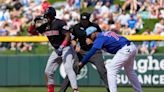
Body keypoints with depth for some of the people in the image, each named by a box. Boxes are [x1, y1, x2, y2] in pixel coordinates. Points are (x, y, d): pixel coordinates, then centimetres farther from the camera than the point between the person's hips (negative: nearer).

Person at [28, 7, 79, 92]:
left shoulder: (60, 23, -17)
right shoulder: (44, 26, 3)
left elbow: (68, 36, -25)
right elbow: (31, 31, 10)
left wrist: (62, 47, -36)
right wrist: (34, 22, -8)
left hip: (66, 48, -8)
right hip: (56, 50, 8)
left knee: (68, 68, -27)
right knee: (48, 71, 7)